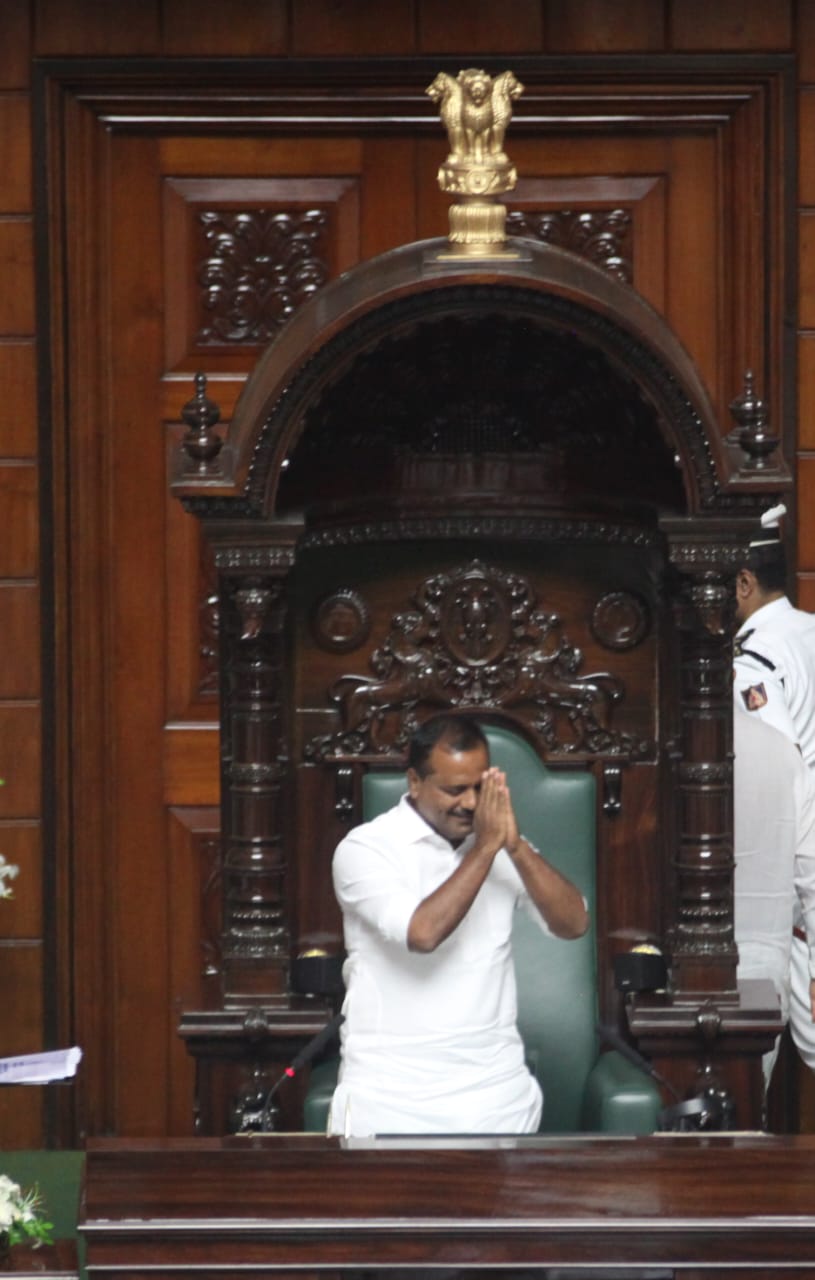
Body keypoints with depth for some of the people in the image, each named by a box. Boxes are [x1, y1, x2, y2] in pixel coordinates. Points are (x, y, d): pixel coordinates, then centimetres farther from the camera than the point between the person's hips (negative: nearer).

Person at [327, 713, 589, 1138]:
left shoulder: (500, 844, 8)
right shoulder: (365, 847, -7)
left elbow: (574, 923, -3)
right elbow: (422, 932, -22)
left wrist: (515, 846, -13)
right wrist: (485, 848, -17)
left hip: (497, 1088, 4)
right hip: (391, 1092, -4)